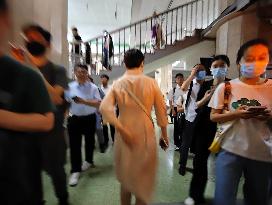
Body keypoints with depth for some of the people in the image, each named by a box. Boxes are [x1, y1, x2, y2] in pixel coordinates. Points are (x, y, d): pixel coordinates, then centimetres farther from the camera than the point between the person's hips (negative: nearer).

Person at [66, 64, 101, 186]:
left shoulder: (93, 87, -6)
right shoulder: (70, 87, 1)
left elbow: (98, 103, -16)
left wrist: (84, 101, -26)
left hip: (90, 119, 0)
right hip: (75, 119, 1)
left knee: (89, 142, 17)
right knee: (74, 145, 0)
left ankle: (88, 161, 43)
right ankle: (75, 171, 13)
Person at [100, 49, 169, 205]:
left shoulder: (118, 84, -2)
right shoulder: (151, 83, -6)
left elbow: (104, 108, -15)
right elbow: (161, 111, -2)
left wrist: (122, 130, -13)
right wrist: (164, 134, 10)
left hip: (125, 135, 3)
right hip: (145, 133, -2)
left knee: (126, 178, 23)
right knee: (143, 180, 17)